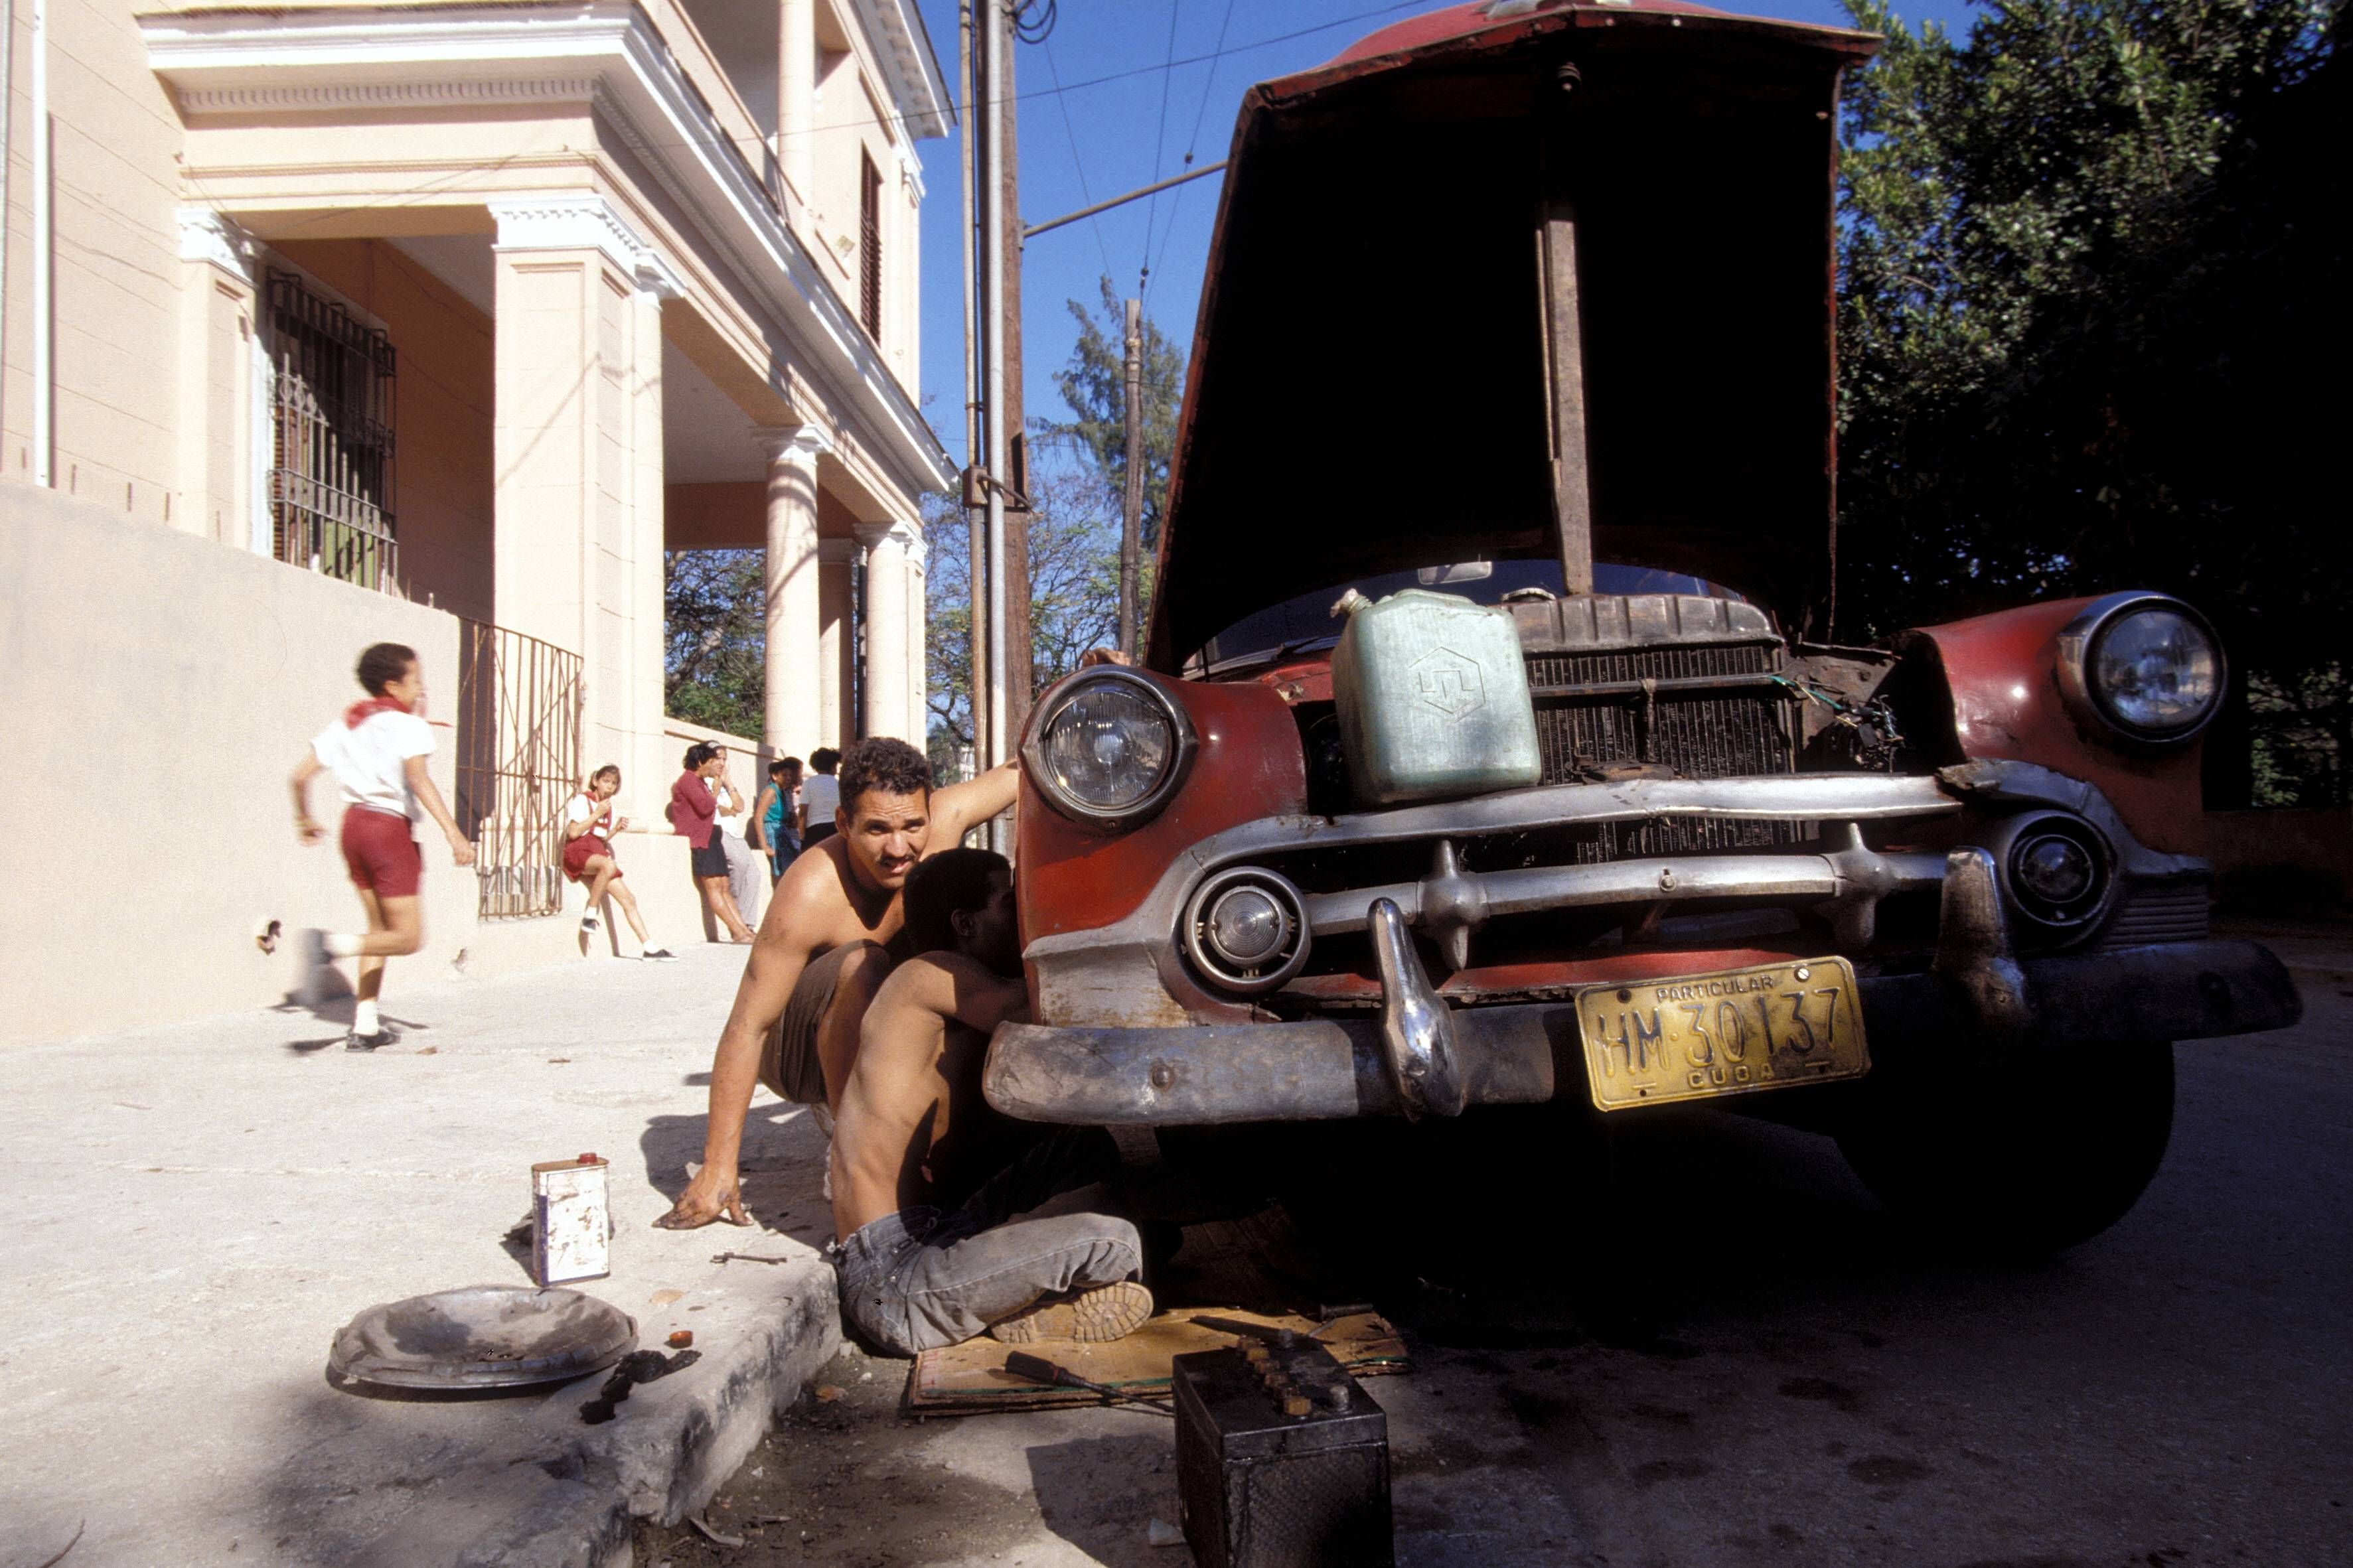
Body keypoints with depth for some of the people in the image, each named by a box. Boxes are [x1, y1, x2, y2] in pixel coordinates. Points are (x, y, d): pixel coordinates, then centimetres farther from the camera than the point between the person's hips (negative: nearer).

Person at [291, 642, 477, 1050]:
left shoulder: (346, 723, 14)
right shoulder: (408, 725, -7)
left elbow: (301, 774, 13)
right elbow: (418, 778, -23)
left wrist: (304, 821, 28)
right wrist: (453, 833, -29)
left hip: (355, 822, 8)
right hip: (391, 828, -8)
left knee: (380, 929, 17)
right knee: (407, 937, -2)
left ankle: (366, 1026, 15)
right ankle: (333, 944, -28)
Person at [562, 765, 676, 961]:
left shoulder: (609, 806, 19)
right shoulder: (582, 800, -3)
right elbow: (573, 832, -14)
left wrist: (617, 828, 4)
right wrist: (597, 814, -12)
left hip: (599, 853, 8)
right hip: (578, 851, -8)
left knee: (629, 899, -2)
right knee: (609, 865, -42)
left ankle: (649, 948, -3)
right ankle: (590, 915, -31)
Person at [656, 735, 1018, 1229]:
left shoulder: (944, 820, -18)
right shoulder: (810, 896, -32)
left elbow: (1019, 772, -3)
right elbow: (746, 1029, -30)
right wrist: (718, 1171, -29)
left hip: (879, 1031, 6)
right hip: (792, 1049, -6)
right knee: (862, 965, -34)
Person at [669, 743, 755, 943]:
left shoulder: (700, 781, 23)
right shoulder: (688, 780, -7)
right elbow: (704, 807, -17)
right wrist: (715, 793, -2)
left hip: (710, 837, 11)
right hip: (698, 839, -11)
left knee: (723, 888, 6)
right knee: (713, 886, -13)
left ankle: (744, 930, 3)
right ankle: (738, 932, -19)